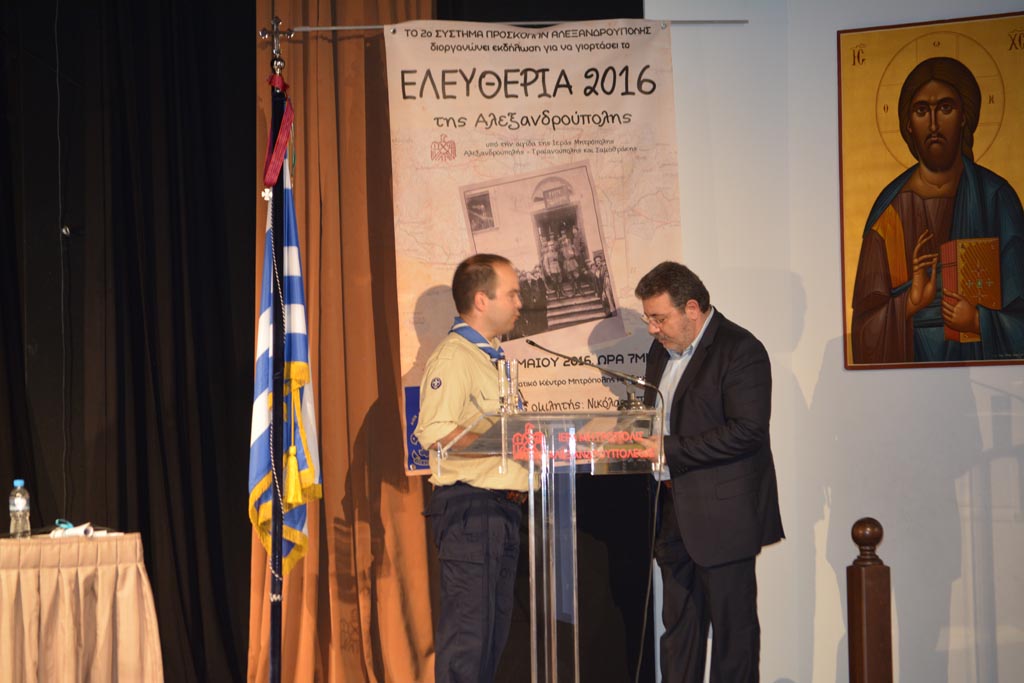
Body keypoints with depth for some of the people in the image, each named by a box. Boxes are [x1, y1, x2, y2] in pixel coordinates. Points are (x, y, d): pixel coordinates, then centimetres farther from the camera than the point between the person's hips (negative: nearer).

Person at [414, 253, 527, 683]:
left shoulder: (490, 358, 20)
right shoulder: (453, 356, -12)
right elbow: (435, 433, -25)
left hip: (502, 507, 10)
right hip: (471, 506, -10)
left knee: (493, 627, 13)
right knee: (466, 630, -9)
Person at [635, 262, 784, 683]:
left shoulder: (741, 350, -13)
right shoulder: (661, 351, 14)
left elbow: (747, 430, -22)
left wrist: (670, 450, -23)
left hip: (724, 516, -8)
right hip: (676, 516, 8)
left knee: (732, 623, 1)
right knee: (679, 624, 13)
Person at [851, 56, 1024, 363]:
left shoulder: (996, 199, 2)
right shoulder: (891, 210, 1)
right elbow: (865, 329, 0)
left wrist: (979, 322, -12)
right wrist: (908, 305, -15)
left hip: (982, 360, -1)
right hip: (913, 363, 1)